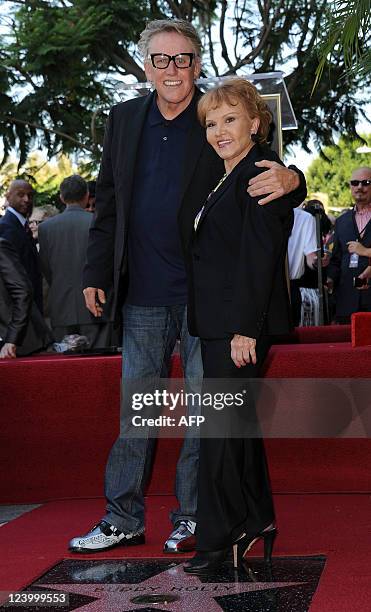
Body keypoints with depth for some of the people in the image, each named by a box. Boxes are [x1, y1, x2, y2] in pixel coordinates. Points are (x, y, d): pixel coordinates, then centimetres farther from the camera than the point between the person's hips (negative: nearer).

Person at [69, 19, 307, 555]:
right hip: (144, 295, 4)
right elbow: (108, 204, 12)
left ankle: (193, 517, 18)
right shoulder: (124, 120, 8)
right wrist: (96, 273, 8)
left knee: (205, 411, 5)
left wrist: (289, 180, -31)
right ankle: (124, 518, 19)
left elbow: (268, 176, -6)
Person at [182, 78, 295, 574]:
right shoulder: (227, 179, 18)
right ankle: (257, 520, 27)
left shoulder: (261, 173, -12)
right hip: (220, 322, 10)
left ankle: (220, 537, 3)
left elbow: (261, 255, -19)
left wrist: (245, 328, -22)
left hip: (241, 321, -10)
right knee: (237, 419, 16)